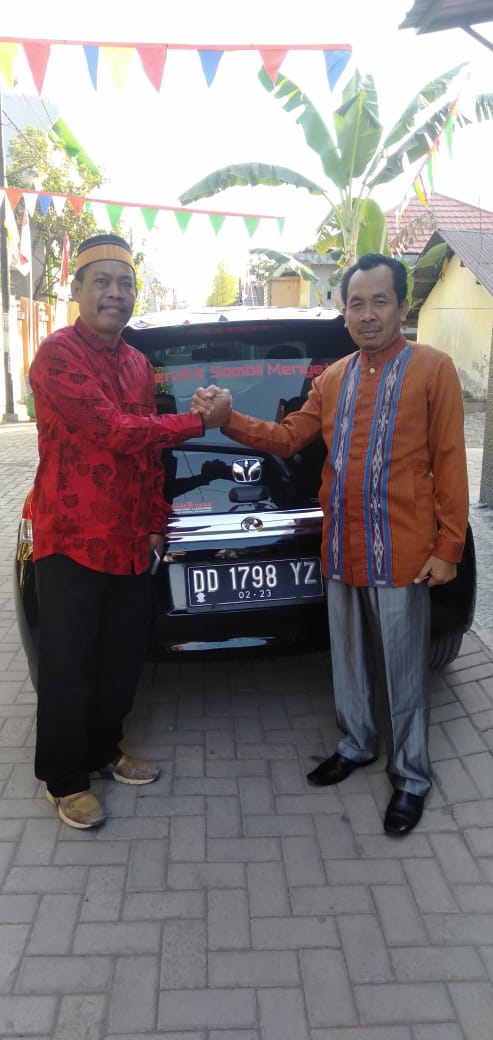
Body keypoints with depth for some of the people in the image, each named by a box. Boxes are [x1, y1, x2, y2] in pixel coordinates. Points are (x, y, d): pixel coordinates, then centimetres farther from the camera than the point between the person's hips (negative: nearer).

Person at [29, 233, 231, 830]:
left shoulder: (138, 364, 13)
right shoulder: (57, 355, -13)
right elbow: (113, 430, -22)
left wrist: (154, 523, 14)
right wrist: (200, 422, -13)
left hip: (130, 542, 7)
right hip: (72, 540, -7)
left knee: (122, 661, 16)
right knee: (68, 668, 5)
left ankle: (104, 752, 37)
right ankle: (65, 780, 23)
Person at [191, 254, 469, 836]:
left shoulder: (432, 369, -7)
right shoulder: (333, 378, 10)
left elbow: (449, 464, -8)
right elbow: (289, 437, 8)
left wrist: (448, 548, -11)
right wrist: (227, 419, -7)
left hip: (402, 554, -5)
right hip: (341, 551, 5)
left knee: (402, 671, 7)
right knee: (348, 660, 19)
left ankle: (411, 777, 25)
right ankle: (356, 746, 40)